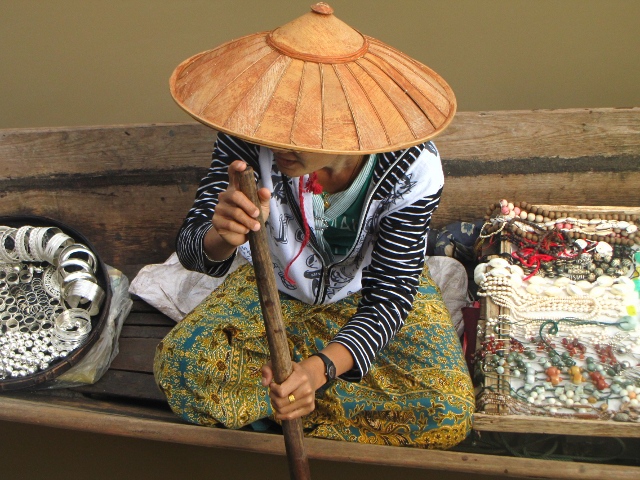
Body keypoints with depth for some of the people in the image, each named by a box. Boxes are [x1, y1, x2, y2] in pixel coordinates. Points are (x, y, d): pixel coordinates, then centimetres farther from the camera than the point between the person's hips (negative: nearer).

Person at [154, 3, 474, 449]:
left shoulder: (412, 167, -31)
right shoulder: (250, 136, -29)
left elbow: (388, 297, -28)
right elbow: (191, 250, -27)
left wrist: (319, 369, -46)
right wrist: (219, 237, -53)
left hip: (370, 292, 1)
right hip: (273, 285, 0)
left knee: (448, 412, -21)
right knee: (179, 361, -23)